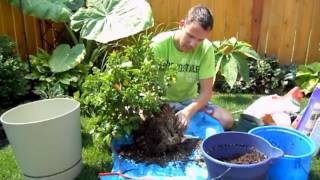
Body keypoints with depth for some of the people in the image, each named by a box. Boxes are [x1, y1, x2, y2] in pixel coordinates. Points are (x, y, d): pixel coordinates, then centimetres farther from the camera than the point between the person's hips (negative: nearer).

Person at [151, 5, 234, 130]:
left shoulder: (206, 48, -15)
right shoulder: (159, 44, -22)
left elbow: (206, 91, -14)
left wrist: (188, 111, -33)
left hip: (189, 100, 3)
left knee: (227, 120, -14)